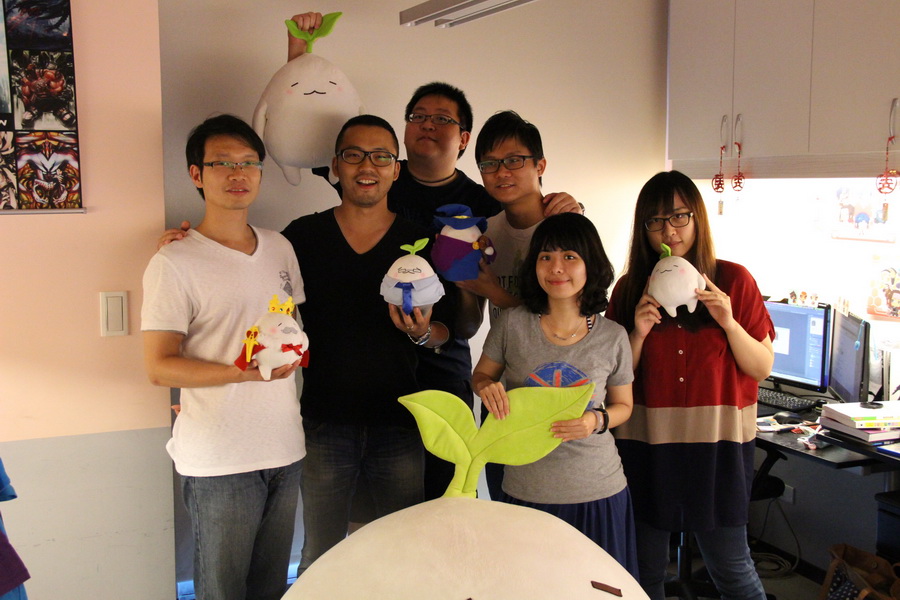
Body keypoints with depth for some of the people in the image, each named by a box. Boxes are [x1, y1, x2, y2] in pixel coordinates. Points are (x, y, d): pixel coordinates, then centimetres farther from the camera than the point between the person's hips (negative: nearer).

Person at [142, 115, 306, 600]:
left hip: (285, 449, 6)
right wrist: (244, 372, -22)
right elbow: (159, 367, -12)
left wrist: (293, 351, 1)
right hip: (220, 461, -5)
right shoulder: (174, 263, -10)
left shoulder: (280, 248, 10)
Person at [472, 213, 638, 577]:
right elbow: (481, 374, 9)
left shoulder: (613, 337, -5)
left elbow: (623, 405, 8)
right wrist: (486, 387, -14)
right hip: (525, 491, 0)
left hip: (598, 492, 0)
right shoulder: (512, 325, -7)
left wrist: (598, 421, -13)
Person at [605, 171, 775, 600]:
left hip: (717, 442, -1)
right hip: (646, 442, 2)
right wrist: (639, 333, -13)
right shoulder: (630, 289, 3)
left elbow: (762, 368, 0)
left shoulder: (733, 281, 0)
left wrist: (728, 322, -15)